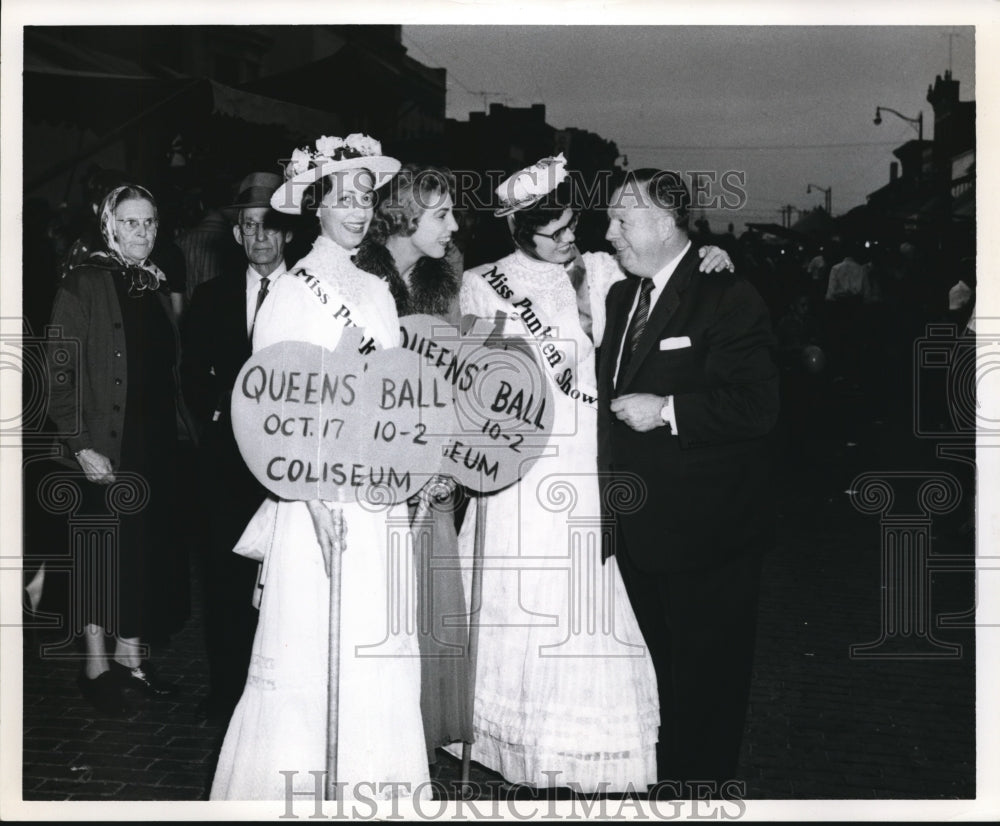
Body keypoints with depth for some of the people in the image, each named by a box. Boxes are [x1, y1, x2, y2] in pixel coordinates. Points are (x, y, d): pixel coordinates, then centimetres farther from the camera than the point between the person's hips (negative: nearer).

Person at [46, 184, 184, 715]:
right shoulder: (84, 283, -5)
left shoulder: (157, 285, 13)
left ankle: (130, 654, 21)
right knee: (104, 548, 2)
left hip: (157, 443, 5)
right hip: (105, 445, -5)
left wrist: (175, 432, 6)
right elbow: (61, 371, -10)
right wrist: (80, 444, -17)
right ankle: (96, 661, 16)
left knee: (147, 546, 8)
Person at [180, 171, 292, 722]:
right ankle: (226, 690, 16)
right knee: (225, 573, 6)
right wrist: (216, 416, 3)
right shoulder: (210, 297, 11)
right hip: (227, 454, 3)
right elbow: (192, 372, 16)